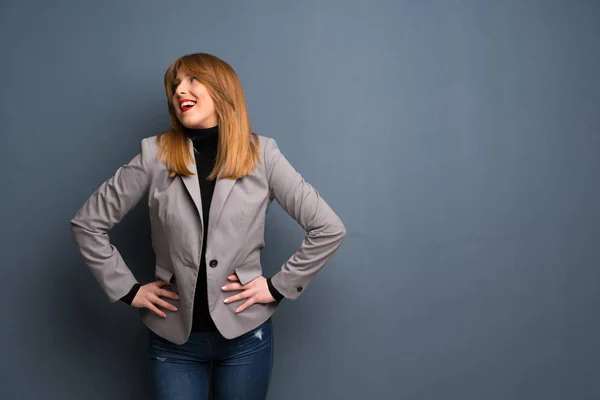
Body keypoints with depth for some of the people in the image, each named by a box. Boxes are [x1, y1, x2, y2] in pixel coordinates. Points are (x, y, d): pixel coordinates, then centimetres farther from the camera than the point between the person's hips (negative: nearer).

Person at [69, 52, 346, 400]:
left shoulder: (262, 154, -6)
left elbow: (329, 229, -6)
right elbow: (87, 224, 2)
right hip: (173, 338, 0)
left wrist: (279, 287, -7)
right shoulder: (155, 155, -4)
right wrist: (127, 289, -2)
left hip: (245, 335, 0)